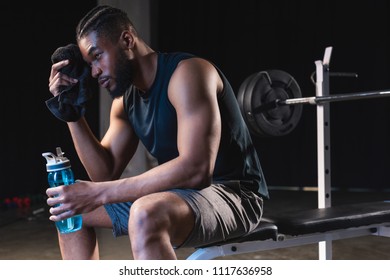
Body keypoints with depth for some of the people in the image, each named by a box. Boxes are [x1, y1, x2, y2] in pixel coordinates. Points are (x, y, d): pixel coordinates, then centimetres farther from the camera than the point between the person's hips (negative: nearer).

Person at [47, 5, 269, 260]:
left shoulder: (187, 72, -19)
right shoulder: (125, 100, 8)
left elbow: (196, 170, -31)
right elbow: (106, 173, 5)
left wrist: (100, 193, -31)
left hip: (233, 194, -9)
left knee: (146, 216, -40)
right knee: (68, 208, 11)